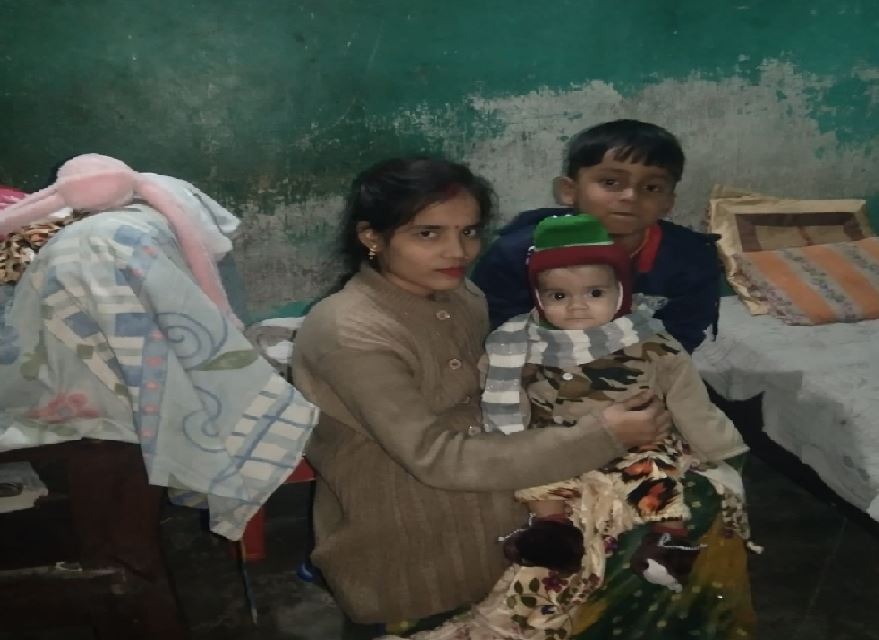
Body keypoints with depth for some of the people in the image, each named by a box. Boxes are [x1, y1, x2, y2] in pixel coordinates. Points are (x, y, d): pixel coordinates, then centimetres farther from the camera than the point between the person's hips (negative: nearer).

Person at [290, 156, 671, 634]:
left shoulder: (462, 298, 1)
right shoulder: (348, 333, -23)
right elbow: (439, 459, -26)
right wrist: (600, 437, -25)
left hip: (481, 515, 7)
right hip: (404, 557, -7)